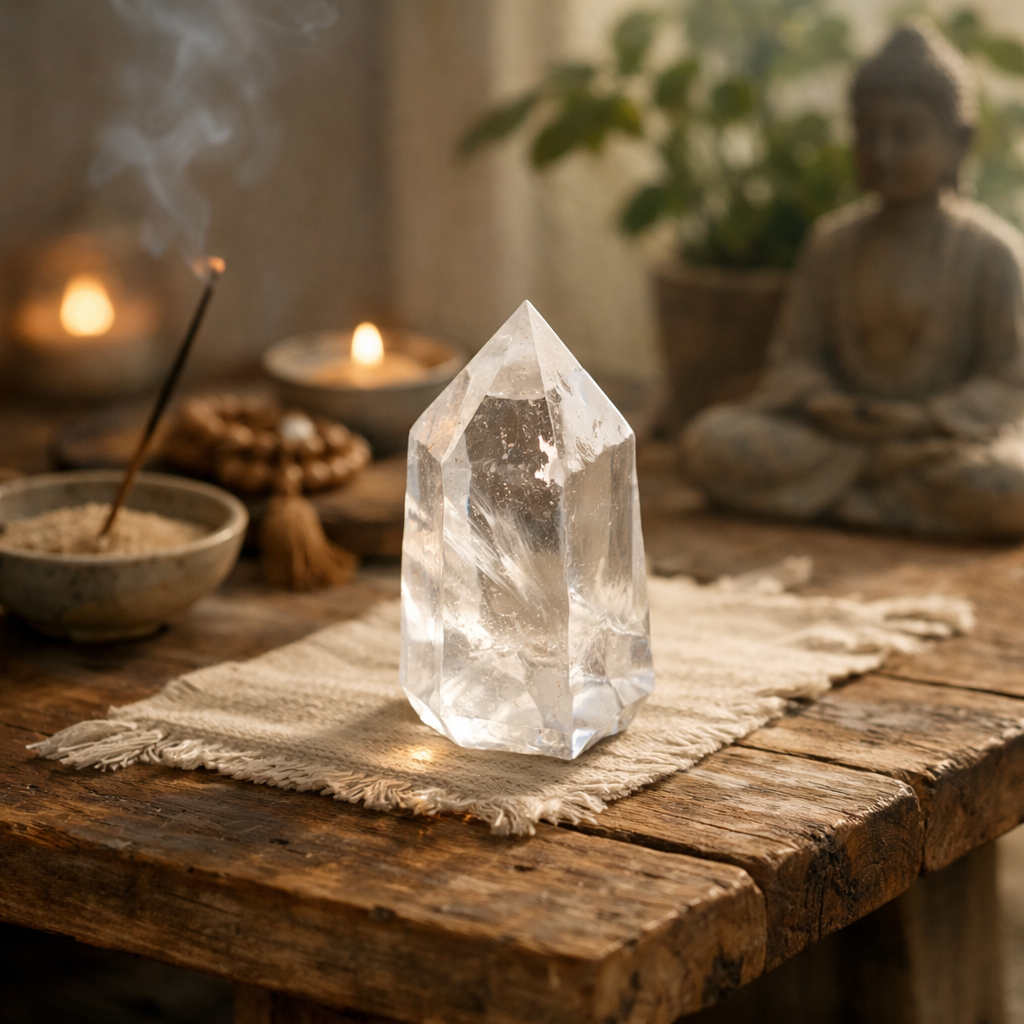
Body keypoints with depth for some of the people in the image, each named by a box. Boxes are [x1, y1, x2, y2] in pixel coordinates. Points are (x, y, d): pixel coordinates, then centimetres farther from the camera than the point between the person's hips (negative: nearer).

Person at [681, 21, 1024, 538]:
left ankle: (834, 496, -19)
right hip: (838, 429, 3)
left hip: (945, 434, -2)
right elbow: (793, 354, 8)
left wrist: (921, 420, -20)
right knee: (710, 441, -20)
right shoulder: (832, 242, 7)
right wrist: (831, 405, -14)